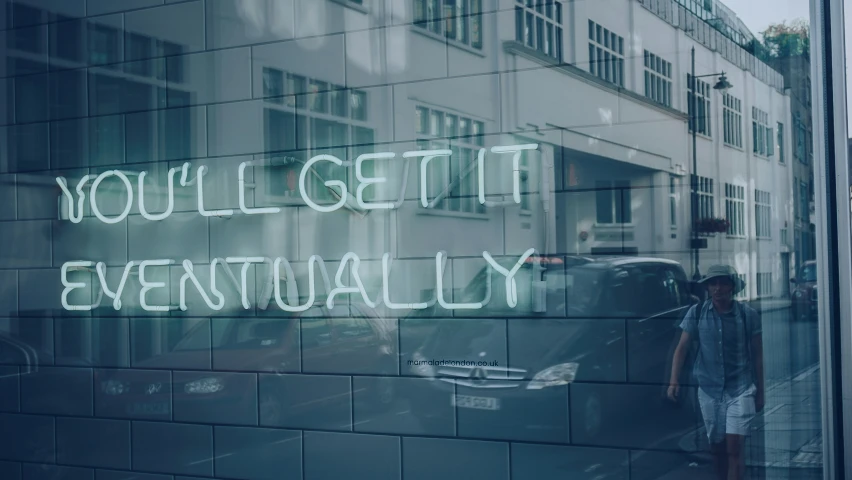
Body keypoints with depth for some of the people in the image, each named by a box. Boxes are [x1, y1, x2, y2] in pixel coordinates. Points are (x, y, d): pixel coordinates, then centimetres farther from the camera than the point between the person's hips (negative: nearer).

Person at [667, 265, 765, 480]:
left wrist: (760, 391, 3)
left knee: (734, 448, -10)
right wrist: (674, 381, -9)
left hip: (740, 389, -2)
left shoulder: (748, 314, -4)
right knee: (717, 449, 13)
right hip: (709, 390, 2)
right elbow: (682, 348, 1)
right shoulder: (696, 313, -1)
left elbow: (758, 354, 2)